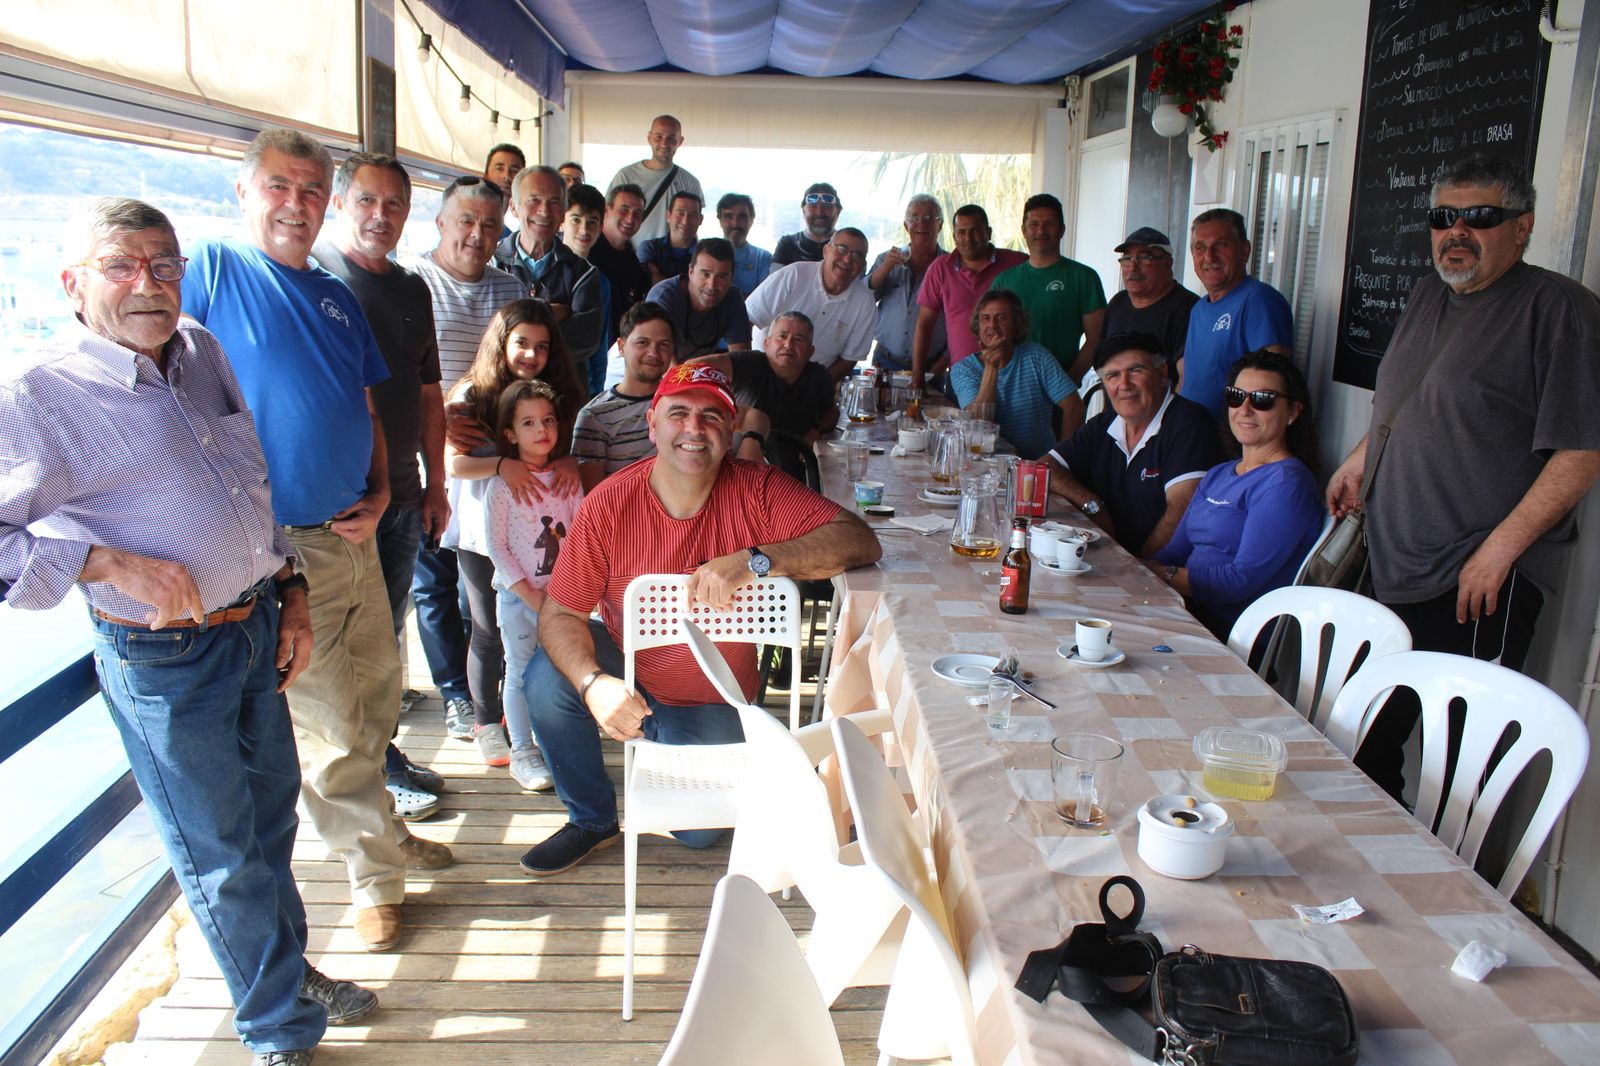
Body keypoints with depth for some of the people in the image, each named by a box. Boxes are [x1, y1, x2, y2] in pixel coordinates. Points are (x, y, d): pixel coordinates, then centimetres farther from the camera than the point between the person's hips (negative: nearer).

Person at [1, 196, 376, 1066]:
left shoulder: (201, 352, 6)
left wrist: (290, 593, 12)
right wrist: (111, 562, -25)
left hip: (256, 627, 7)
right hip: (159, 657, -6)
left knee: (270, 814, 22)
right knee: (221, 853, 8)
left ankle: (289, 974, 45)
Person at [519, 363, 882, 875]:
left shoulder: (757, 490, -20)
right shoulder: (608, 504, -18)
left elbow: (860, 540, -29)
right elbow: (560, 612, -16)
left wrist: (754, 560, -42)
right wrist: (593, 683, -37)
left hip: (712, 701, -1)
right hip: (627, 670, 1)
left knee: (699, 831, -7)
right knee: (547, 679, -26)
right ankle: (591, 820, 0)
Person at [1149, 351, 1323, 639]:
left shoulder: (1286, 483, -8)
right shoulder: (1217, 475, 20)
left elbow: (1242, 580, -17)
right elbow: (1174, 553, 15)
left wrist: (1156, 574, -15)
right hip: (1190, 611, 8)